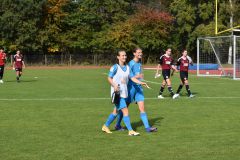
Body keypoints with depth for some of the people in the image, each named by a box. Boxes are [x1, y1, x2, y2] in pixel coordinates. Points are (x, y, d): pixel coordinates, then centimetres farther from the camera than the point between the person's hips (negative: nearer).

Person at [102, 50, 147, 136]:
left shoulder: (127, 67, 9)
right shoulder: (115, 67, -9)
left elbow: (132, 77, 5)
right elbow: (109, 78, -6)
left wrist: (140, 82, -9)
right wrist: (114, 85, -22)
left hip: (124, 92, 7)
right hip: (117, 93, -7)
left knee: (116, 111, 16)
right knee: (125, 111, -11)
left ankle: (105, 126, 31)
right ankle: (130, 130, -8)